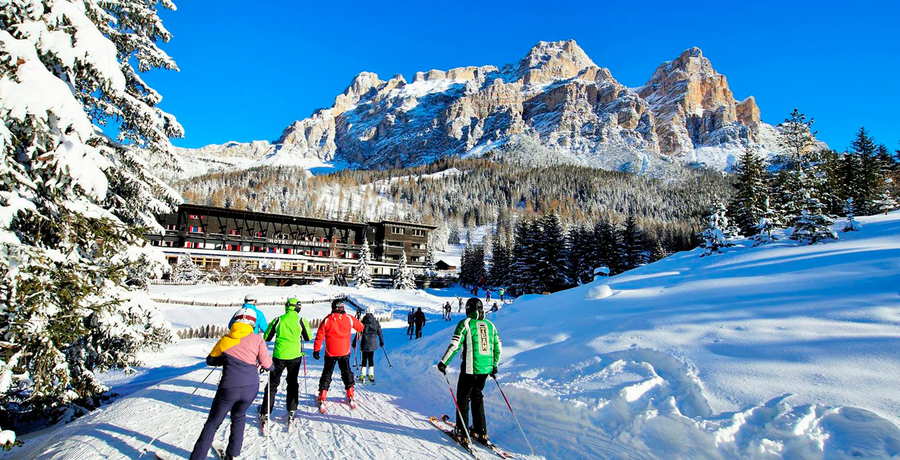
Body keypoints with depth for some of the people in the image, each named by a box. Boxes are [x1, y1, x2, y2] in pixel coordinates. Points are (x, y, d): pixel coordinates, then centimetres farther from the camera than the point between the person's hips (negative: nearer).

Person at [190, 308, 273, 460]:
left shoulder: (225, 339, 5)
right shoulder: (257, 339, 1)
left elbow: (210, 360, 17)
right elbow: (267, 365, 2)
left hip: (229, 387, -1)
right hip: (251, 387, 1)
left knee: (213, 422, 18)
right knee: (238, 417, 27)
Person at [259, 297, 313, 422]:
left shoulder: (278, 320, -2)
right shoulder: (301, 321, -5)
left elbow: (267, 338, 6)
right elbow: (308, 337, 5)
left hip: (279, 355, 0)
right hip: (295, 356, 0)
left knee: (273, 383, 11)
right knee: (293, 383, 16)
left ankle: (265, 412, 10)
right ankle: (291, 411, 16)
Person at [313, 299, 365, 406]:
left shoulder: (327, 320, -7)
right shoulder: (349, 318, -5)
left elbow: (319, 336, -5)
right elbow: (361, 328, 10)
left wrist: (316, 350, 4)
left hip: (330, 353, -1)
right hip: (345, 352, 1)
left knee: (327, 373, 12)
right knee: (346, 372, 17)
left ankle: (322, 397, 9)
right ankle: (350, 395, 17)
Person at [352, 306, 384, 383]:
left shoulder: (363, 322, -6)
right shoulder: (376, 322, -1)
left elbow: (358, 333, -6)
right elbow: (379, 332, 5)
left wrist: (354, 342, 1)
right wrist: (381, 342, 16)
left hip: (365, 343, -1)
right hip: (373, 343, 1)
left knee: (364, 359, 7)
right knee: (371, 358, 12)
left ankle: (362, 376, 5)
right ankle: (371, 375, 8)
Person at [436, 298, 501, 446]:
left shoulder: (465, 323, -7)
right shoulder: (490, 325, 8)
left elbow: (454, 345, -13)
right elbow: (497, 348, 13)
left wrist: (443, 362, -5)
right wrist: (494, 366, 24)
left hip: (470, 367, -5)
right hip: (486, 368, 5)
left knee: (463, 398, 8)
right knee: (477, 397, 19)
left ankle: (461, 432, 12)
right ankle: (481, 432, 21)